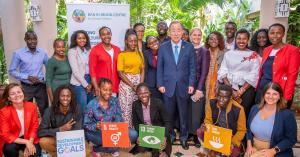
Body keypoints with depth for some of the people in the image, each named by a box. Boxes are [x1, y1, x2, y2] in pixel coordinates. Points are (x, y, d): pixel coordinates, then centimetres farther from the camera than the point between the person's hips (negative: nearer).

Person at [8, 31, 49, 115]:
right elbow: (12, 71, -6)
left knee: (44, 109, 11)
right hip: (26, 87, -2)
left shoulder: (42, 53, 1)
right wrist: (27, 77, -16)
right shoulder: (18, 53, -7)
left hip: (40, 86, 2)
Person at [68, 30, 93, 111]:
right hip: (79, 83, -6)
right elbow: (75, 71, -12)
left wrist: (90, 84, -1)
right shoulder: (72, 51, -6)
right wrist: (86, 85, -10)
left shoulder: (88, 50, 11)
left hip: (89, 81, 6)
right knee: (83, 109, -4)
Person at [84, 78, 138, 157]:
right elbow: (86, 125, -9)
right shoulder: (91, 105, -13)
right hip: (97, 132, -4)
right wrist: (96, 126, -30)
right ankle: (113, 148, 2)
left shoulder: (115, 101, -3)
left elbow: (119, 119, -1)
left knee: (133, 134, -15)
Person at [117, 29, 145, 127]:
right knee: (126, 109, -2)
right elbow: (120, 73, -6)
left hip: (139, 83, 3)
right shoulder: (122, 55, -2)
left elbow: (142, 70, 9)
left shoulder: (140, 54, 10)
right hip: (126, 84, -3)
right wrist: (132, 85, -11)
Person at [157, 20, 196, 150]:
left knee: (183, 114, 10)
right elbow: (159, 67, 4)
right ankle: (170, 136, 27)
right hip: (168, 86, 0)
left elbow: (192, 67, 2)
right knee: (168, 114, 9)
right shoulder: (163, 47, 3)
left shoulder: (189, 47, 2)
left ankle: (183, 137, 27)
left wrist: (191, 84, -4)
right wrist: (160, 84, -2)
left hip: (183, 86, 0)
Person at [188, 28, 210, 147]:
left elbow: (204, 72, -6)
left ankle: (195, 135, 14)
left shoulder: (204, 51, 1)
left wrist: (199, 89, -13)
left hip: (198, 85, -2)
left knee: (196, 111, 1)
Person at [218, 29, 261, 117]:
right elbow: (223, 72, 2)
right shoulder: (228, 54, 10)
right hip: (228, 88, 1)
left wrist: (241, 91, -12)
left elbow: (253, 76, -3)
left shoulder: (253, 55, 5)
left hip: (246, 89, -1)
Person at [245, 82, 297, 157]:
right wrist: (249, 145, -2)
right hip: (254, 149, 4)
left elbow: (291, 139, -7)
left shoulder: (287, 115, -10)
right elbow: (249, 129, 11)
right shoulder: (255, 109, 2)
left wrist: (273, 151, -16)